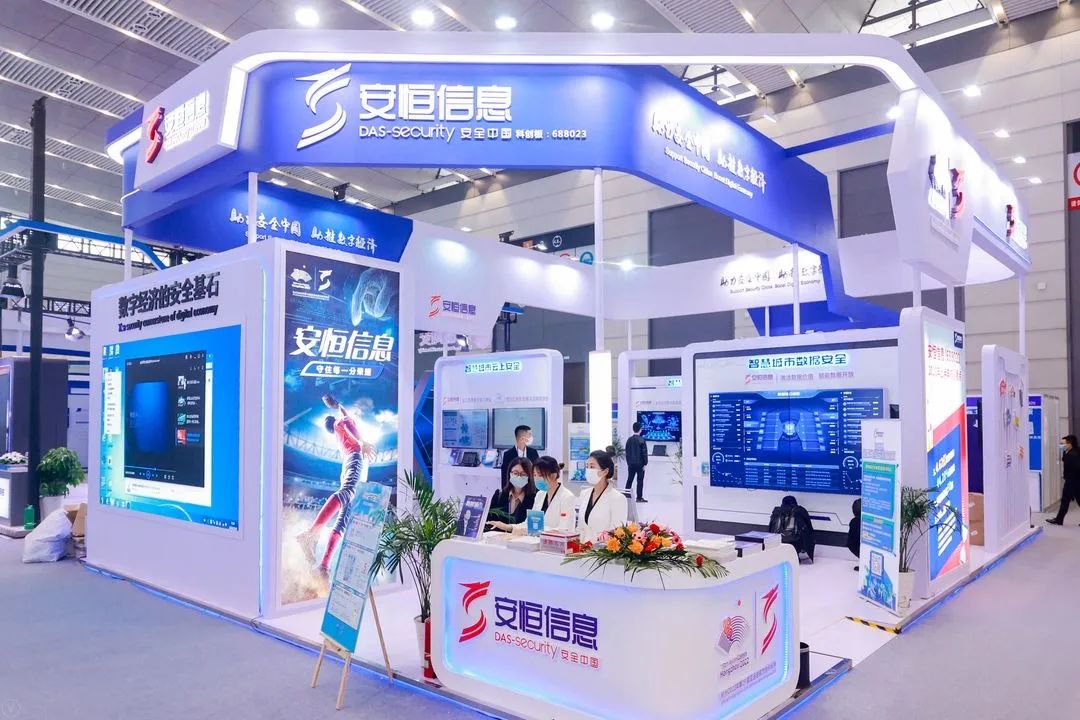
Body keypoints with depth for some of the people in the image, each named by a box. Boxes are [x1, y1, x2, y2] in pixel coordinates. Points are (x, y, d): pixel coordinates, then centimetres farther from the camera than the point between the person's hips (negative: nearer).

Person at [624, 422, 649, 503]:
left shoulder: (629, 440, 4)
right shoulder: (641, 440, -12)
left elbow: (627, 452, 9)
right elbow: (644, 453, -12)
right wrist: (645, 463, -5)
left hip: (631, 463, 5)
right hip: (640, 463, -5)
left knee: (629, 480, 10)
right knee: (640, 480, 2)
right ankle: (639, 498, 3)